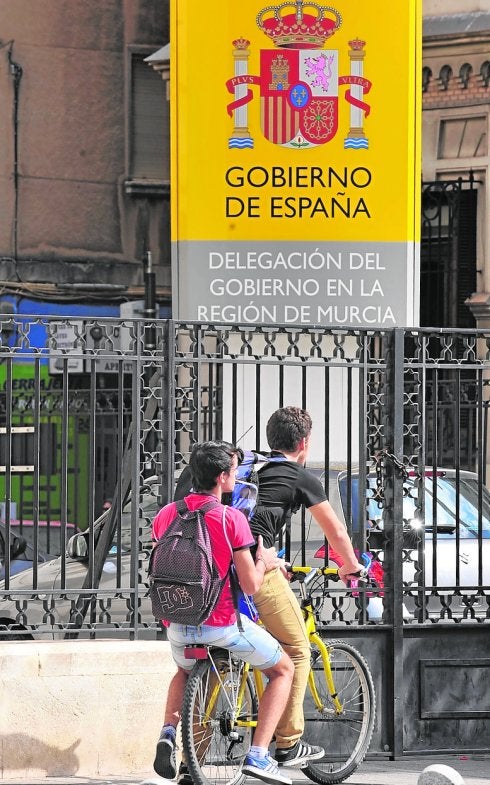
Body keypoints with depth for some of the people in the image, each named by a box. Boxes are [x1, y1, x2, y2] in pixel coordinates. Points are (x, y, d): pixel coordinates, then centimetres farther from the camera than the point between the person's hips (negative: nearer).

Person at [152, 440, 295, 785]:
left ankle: (168, 733, 12)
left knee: (185, 672, 37)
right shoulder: (231, 518, -14)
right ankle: (258, 755, 5)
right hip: (222, 623, -5)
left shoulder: (165, 515, 2)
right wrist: (264, 562, 8)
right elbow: (250, 585, -14)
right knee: (284, 669, 16)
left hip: (177, 624, 5)